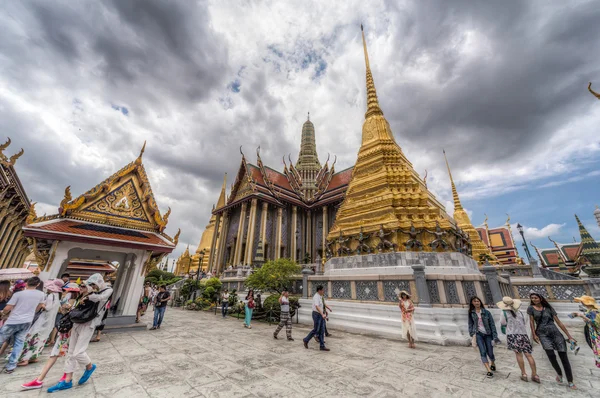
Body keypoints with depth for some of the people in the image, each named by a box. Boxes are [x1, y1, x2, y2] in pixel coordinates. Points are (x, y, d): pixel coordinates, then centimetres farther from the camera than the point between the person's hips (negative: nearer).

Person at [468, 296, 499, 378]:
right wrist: (473, 334, -2)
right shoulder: (471, 313, 3)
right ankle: (489, 371, -3)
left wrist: (494, 337, -6)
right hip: (478, 334, 1)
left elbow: (492, 324, -2)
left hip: (487, 334, 0)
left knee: (490, 353, 8)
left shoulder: (486, 312, -3)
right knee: (483, 352, -11)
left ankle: (493, 364, 40)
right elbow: (470, 324, 7)